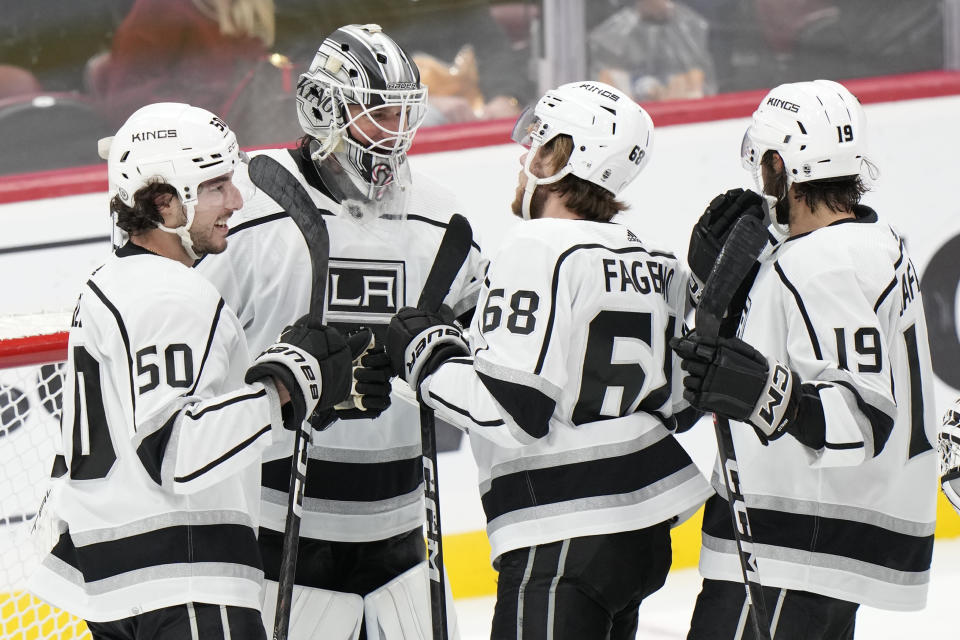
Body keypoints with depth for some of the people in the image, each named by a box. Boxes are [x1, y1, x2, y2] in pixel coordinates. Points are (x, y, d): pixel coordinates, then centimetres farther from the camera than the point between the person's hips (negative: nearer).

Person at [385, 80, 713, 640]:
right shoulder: (654, 264, 13)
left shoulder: (540, 251, -13)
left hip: (565, 545, -9)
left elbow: (514, 411, -20)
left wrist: (429, 355, -5)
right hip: (646, 527, 9)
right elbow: (682, 405, 17)